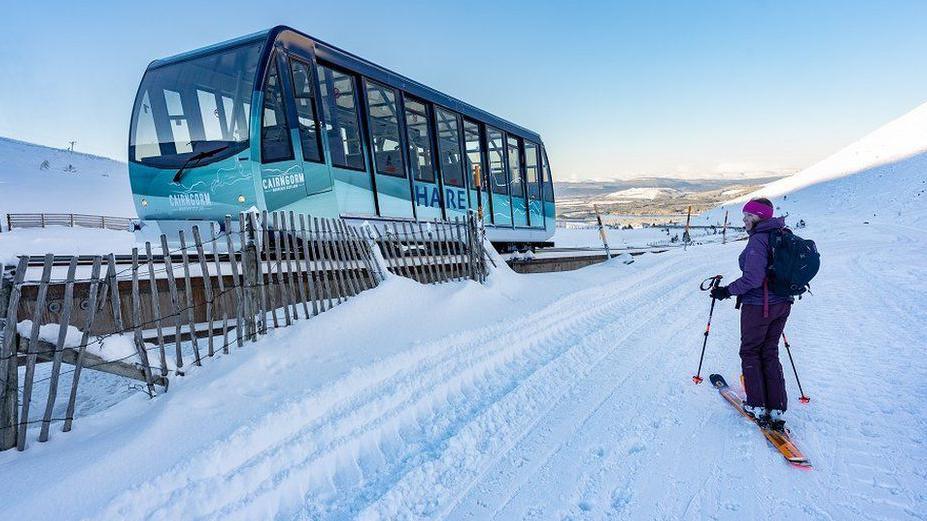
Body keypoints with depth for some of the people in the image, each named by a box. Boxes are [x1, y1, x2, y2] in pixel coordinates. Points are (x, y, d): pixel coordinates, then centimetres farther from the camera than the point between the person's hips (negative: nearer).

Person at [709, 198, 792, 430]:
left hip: (757, 306, -8)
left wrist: (727, 291, -15)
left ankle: (757, 406, 14)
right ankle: (777, 409, 15)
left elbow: (753, 278, -26)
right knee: (770, 353, 15)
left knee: (750, 352, 9)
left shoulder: (758, 239, -20)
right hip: (782, 304, 8)